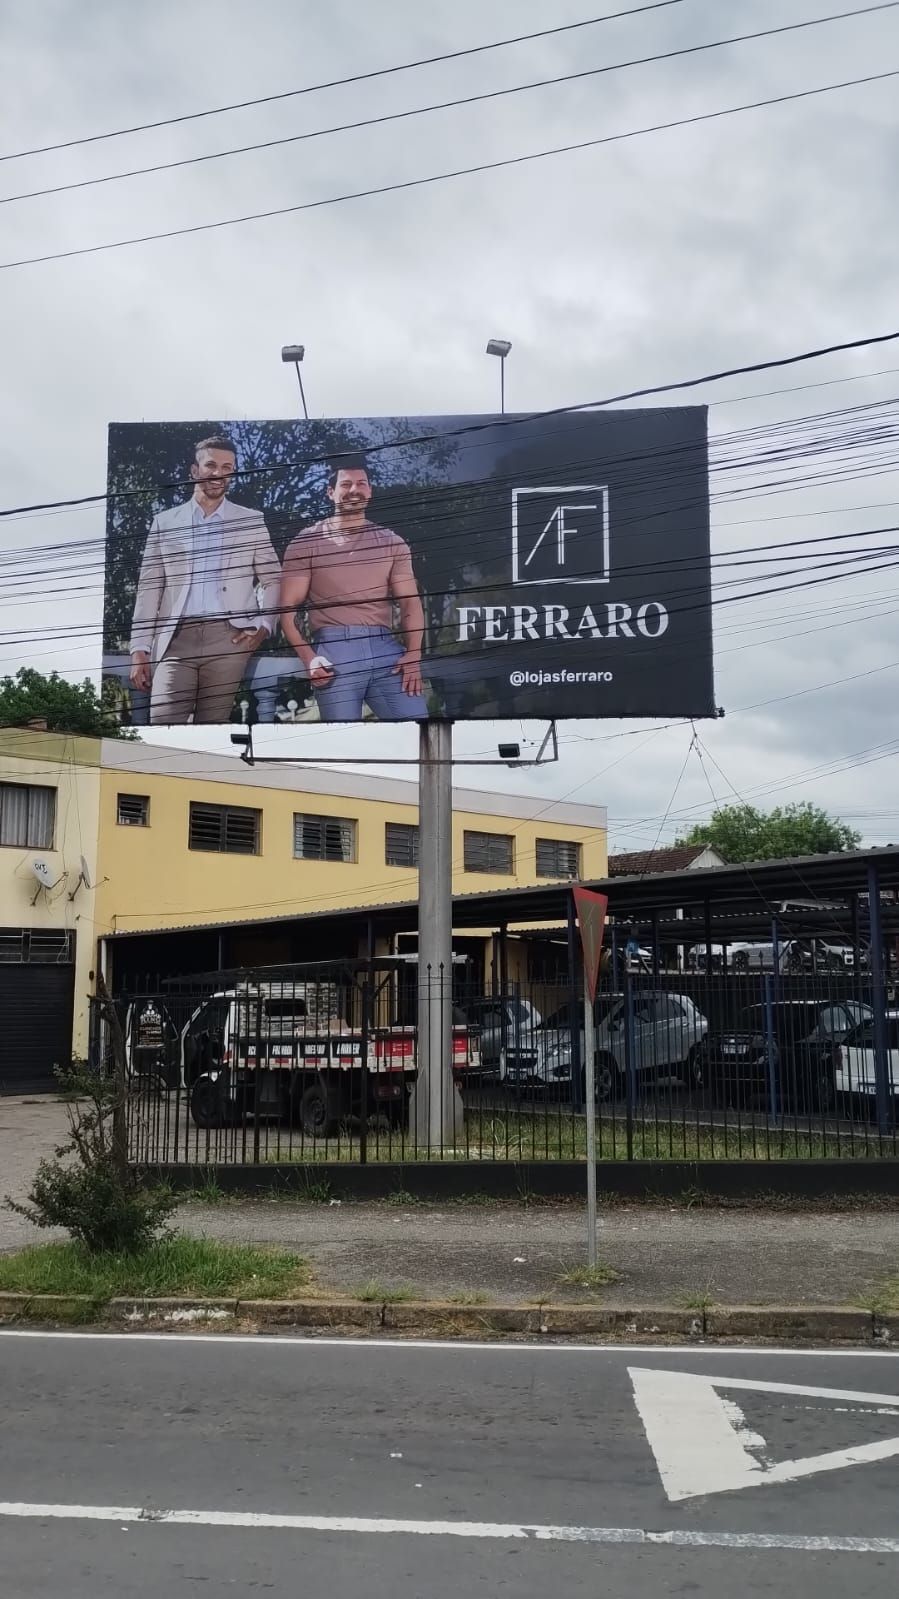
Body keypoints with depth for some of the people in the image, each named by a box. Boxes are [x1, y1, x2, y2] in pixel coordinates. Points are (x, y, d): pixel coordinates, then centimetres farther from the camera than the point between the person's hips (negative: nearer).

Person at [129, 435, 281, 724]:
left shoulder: (251, 521, 12)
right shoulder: (165, 522, 14)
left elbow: (272, 579, 13)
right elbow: (149, 589, 11)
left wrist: (263, 626, -4)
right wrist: (139, 649, 3)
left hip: (229, 638, 0)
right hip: (177, 639, 1)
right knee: (162, 720, -12)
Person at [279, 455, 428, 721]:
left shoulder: (391, 542, 17)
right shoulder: (307, 542, 9)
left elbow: (410, 602, 11)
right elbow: (288, 608, 5)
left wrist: (413, 654, -6)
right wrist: (308, 658, -11)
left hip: (385, 647, 2)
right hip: (335, 649, -2)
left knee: (416, 717, -10)